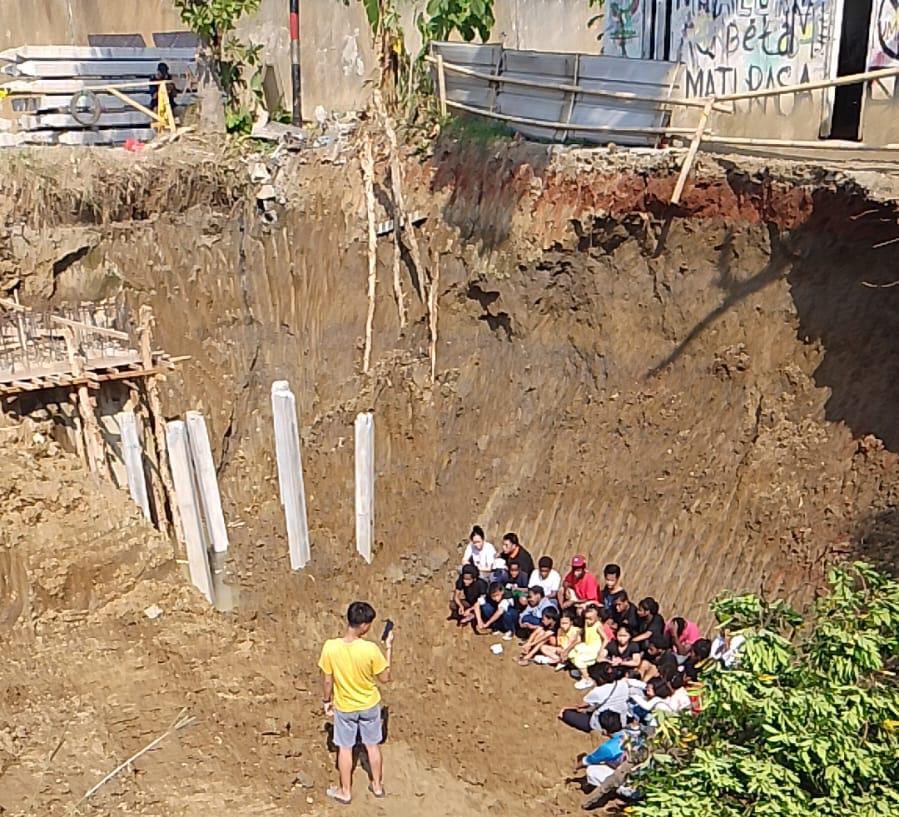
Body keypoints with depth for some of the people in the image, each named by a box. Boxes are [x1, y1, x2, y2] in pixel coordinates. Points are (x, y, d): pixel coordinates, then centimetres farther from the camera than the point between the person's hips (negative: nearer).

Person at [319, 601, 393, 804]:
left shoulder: (330, 647, -25)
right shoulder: (371, 649, -29)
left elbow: (327, 680, -12)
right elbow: (385, 678, -14)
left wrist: (326, 701, 6)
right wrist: (389, 648, -8)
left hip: (344, 707, 0)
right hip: (369, 705, 0)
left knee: (345, 749, 20)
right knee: (373, 746, 22)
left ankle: (345, 792, 34)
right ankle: (378, 786, 39)